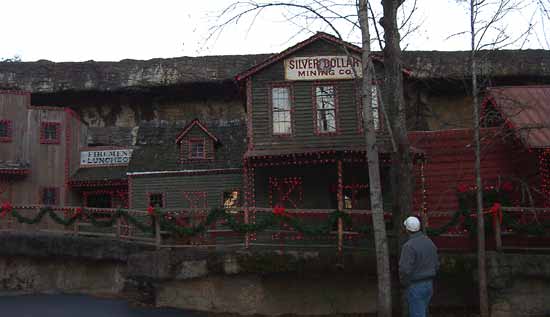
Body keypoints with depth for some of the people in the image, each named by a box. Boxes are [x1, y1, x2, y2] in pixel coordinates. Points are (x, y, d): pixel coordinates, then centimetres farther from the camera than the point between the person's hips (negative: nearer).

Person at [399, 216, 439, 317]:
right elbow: (436, 265, 11)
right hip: (429, 284, 8)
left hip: (415, 286, -8)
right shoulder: (430, 242, 5)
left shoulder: (409, 246, -20)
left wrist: (404, 283, -5)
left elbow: (405, 269, -24)